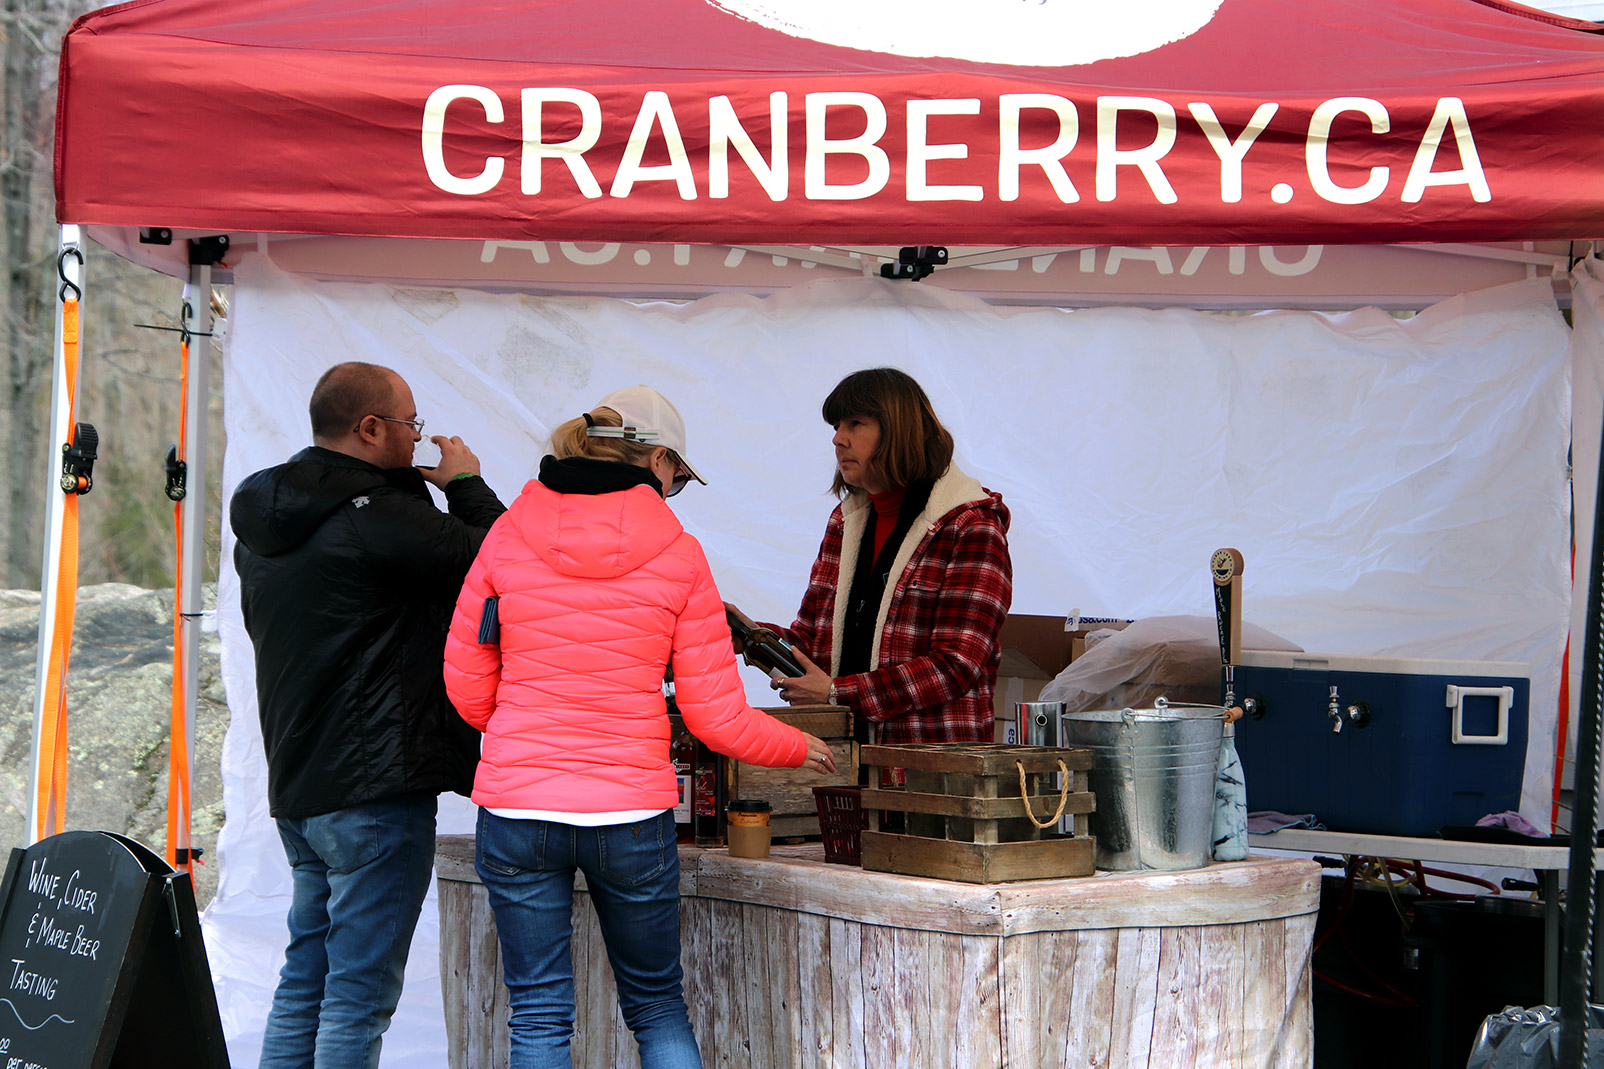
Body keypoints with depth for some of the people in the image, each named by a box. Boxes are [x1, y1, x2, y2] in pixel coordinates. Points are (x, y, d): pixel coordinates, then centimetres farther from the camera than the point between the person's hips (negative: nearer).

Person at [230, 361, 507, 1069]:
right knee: (360, 991, -4)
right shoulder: (378, 518, -18)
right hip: (376, 786, -9)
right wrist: (466, 486, 2)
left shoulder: (263, 525, 11)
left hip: (295, 783, 9)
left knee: (305, 978, 16)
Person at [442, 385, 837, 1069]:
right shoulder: (677, 555, -4)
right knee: (657, 1005, 16)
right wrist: (798, 749, 17)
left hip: (515, 808, 1)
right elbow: (716, 716, -2)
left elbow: (466, 685, 6)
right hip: (631, 812, -1)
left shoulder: (508, 537, 0)